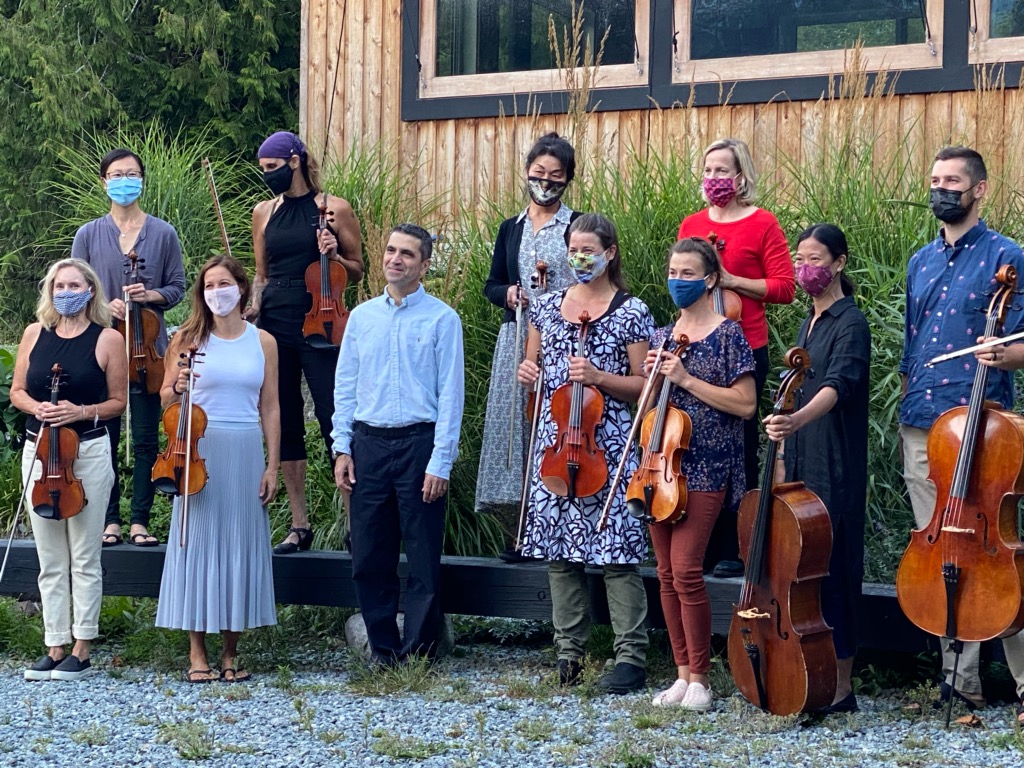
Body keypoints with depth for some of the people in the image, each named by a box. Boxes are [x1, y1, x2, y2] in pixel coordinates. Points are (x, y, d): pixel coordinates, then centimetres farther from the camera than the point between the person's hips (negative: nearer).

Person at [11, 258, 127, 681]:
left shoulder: (107, 339, -2)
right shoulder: (35, 334, 8)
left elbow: (118, 401, 1)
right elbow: (17, 391, 12)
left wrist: (81, 412, -15)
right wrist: (37, 407, -9)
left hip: (88, 452, -4)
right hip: (39, 451, 4)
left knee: (84, 558, 0)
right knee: (50, 560, 6)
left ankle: (81, 650, 7)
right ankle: (55, 647, 10)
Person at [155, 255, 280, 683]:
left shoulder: (263, 342, 8)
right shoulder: (189, 339, 4)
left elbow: (270, 409, 8)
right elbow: (165, 400, 7)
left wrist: (272, 466, 3)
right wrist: (176, 388, -16)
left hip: (245, 452, 1)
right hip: (199, 450, -1)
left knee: (240, 543, 3)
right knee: (197, 540, -1)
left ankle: (231, 650, 12)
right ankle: (197, 652, 4)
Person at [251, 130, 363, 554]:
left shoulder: (333, 209, -1)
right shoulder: (264, 212, 11)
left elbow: (357, 271, 5)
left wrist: (334, 255, -15)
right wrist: (253, 305, 0)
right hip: (276, 324, 4)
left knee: (333, 422, -7)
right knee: (285, 425, 7)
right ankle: (299, 525, 14)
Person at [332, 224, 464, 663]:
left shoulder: (442, 319, -2)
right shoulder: (362, 317, 11)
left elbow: (450, 395, -6)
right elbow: (345, 386, 14)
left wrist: (440, 462, -11)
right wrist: (342, 448, 4)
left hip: (419, 444, -4)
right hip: (368, 444, 4)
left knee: (423, 558, 1)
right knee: (368, 557, 7)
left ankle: (418, 653, 11)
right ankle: (383, 649, 18)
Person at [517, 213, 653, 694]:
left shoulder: (631, 312, 0)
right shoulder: (547, 307, 12)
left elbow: (643, 384, 0)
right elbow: (533, 366, 23)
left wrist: (598, 377, -15)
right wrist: (527, 373, 0)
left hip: (606, 442, -5)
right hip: (554, 440, 5)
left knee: (616, 551, -7)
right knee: (558, 550, 5)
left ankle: (631, 657, -3)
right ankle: (568, 651, 14)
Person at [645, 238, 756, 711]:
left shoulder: (727, 334, -4)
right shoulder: (662, 337, 14)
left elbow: (745, 404, -11)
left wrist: (687, 380, -15)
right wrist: (652, 379, 1)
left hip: (704, 467, -6)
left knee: (685, 569, -13)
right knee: (667, 572, 4)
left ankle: (700, 677, -3)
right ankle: (682, 673, 13)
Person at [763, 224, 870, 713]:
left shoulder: (850, 323, -10)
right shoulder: (810, 323, 16)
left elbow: (837, 385, -27)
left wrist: (798, 419, -45)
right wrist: (783, 455, 17)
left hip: (835, 469, -8)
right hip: (800, 464, 8)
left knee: (831, 570, -6)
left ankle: (841, 686, -1)